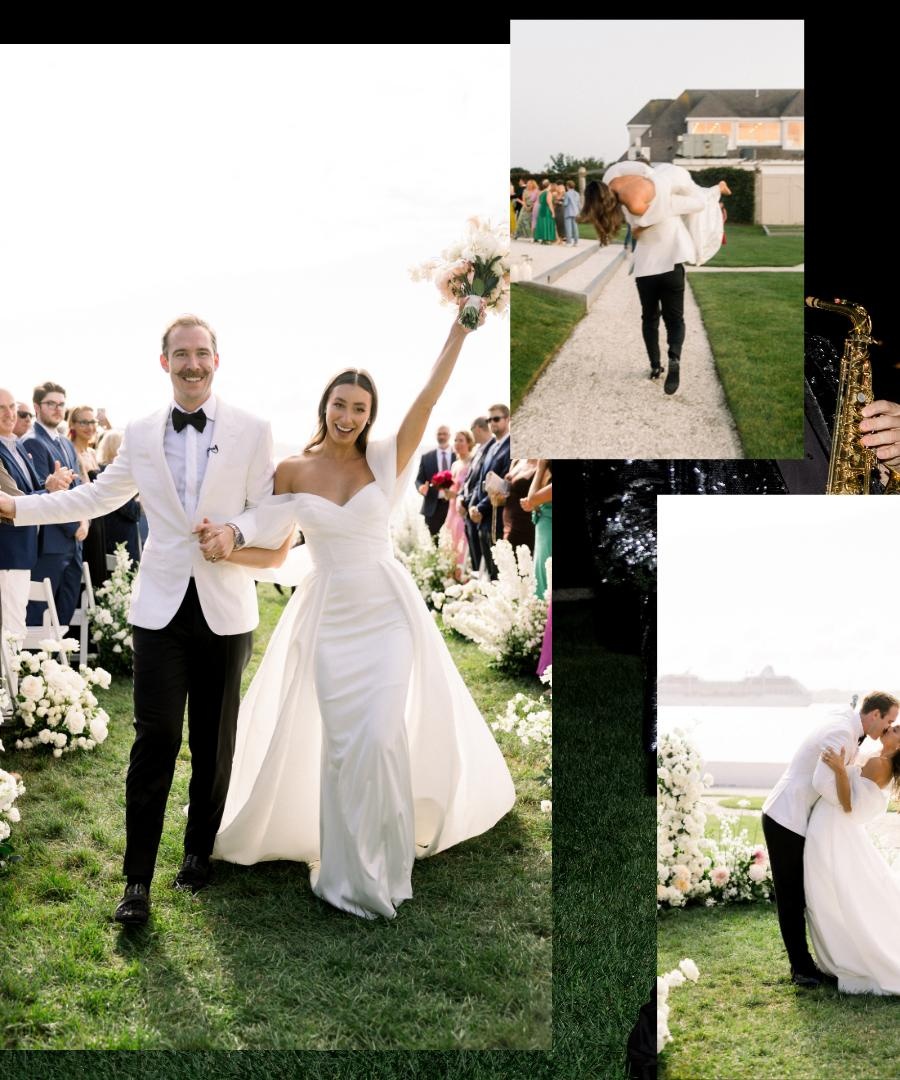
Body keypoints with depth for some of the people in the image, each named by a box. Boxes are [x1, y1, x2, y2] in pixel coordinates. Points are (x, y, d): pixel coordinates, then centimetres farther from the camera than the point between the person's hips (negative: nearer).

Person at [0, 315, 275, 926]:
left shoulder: (253, 430, -1)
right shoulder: (141, 434, 6)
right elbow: (97, 496, 16)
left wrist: (237, 530, -20)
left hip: (226, 607, 0)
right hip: (162, 606, 1)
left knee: (213, 742, 11)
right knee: (156, 740, -4)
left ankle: (199, 852, 30)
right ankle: (138, 881, 3)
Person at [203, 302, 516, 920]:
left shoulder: (385, 461, -2)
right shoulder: (292, 472, 0)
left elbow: (429, 399, -13)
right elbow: (274, 556, 6)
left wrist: (462, 326, -19)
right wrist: (226, 551, -14)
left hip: (386, 613, -1)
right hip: (328, 619, 1)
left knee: (381, 738, -8)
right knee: (340, 743, 2)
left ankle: (384, 868, 12)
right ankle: (349, 872, 19)